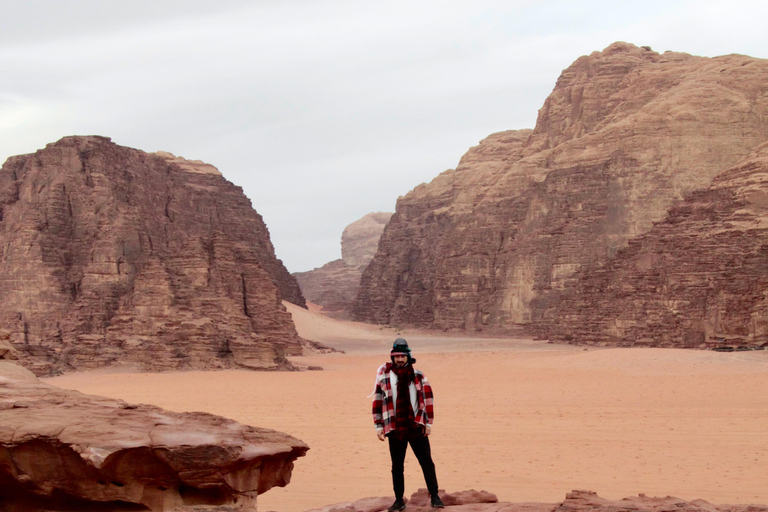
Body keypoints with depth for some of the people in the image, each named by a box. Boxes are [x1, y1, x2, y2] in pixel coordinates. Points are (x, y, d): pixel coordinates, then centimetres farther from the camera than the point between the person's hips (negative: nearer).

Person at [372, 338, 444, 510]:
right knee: (397, 466, 8)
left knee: (427, 462, -1)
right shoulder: (384, 375, 0)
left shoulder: (417, 375, 2)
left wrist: (428, 422, 0)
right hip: (395, 428, 0)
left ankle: (434, 496, 9)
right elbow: (377, 400, 3)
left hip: (417, 426, 0)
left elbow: (427, 397, 4)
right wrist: (379, 426, 2)